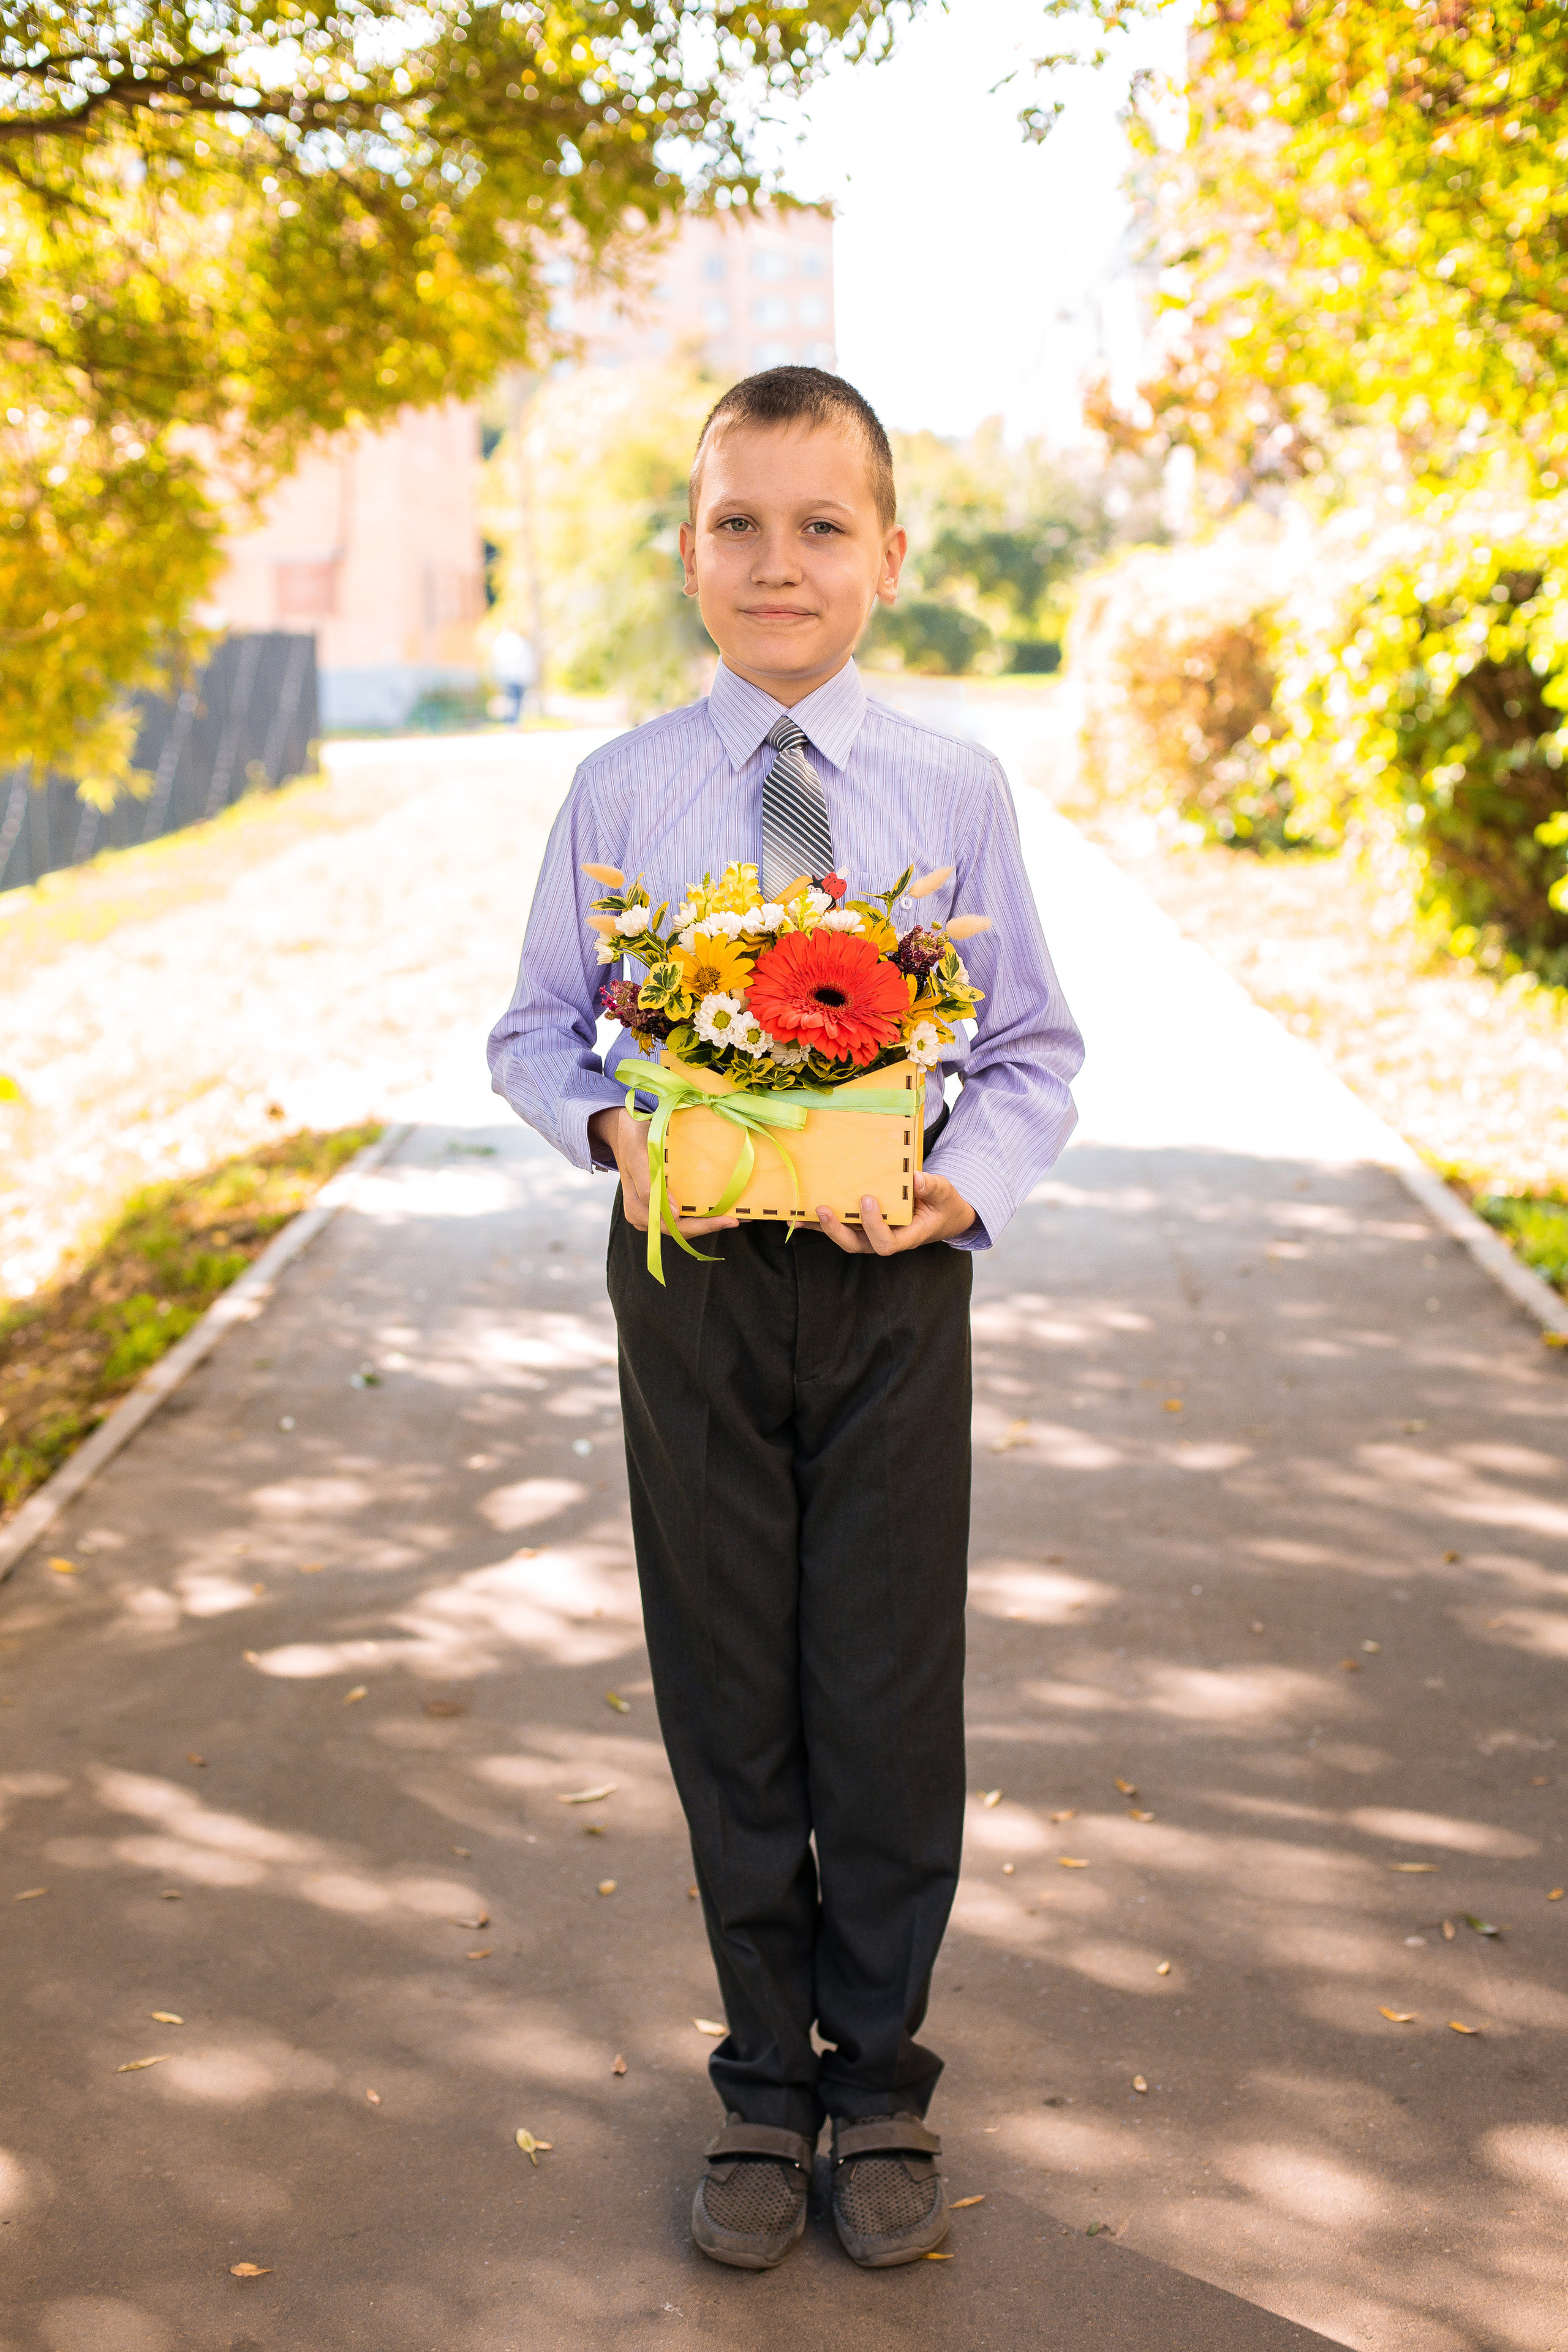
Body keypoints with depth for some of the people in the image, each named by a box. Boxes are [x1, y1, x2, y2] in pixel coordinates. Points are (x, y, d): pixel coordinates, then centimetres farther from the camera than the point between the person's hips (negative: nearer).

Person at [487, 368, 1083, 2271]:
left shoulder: (954, 791, 0)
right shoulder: (618, 790, 1)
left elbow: (1034, 1047, 4)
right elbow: (536, 1031, 7)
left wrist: (965, 1178, -15)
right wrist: (613, 1130, -14)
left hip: (892, 1276, 0)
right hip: (692, 1268, 1)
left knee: (891, 1692, 6)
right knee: (727, 1691, 10)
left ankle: (880, 2078, 28)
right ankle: (766, 2080, 30)